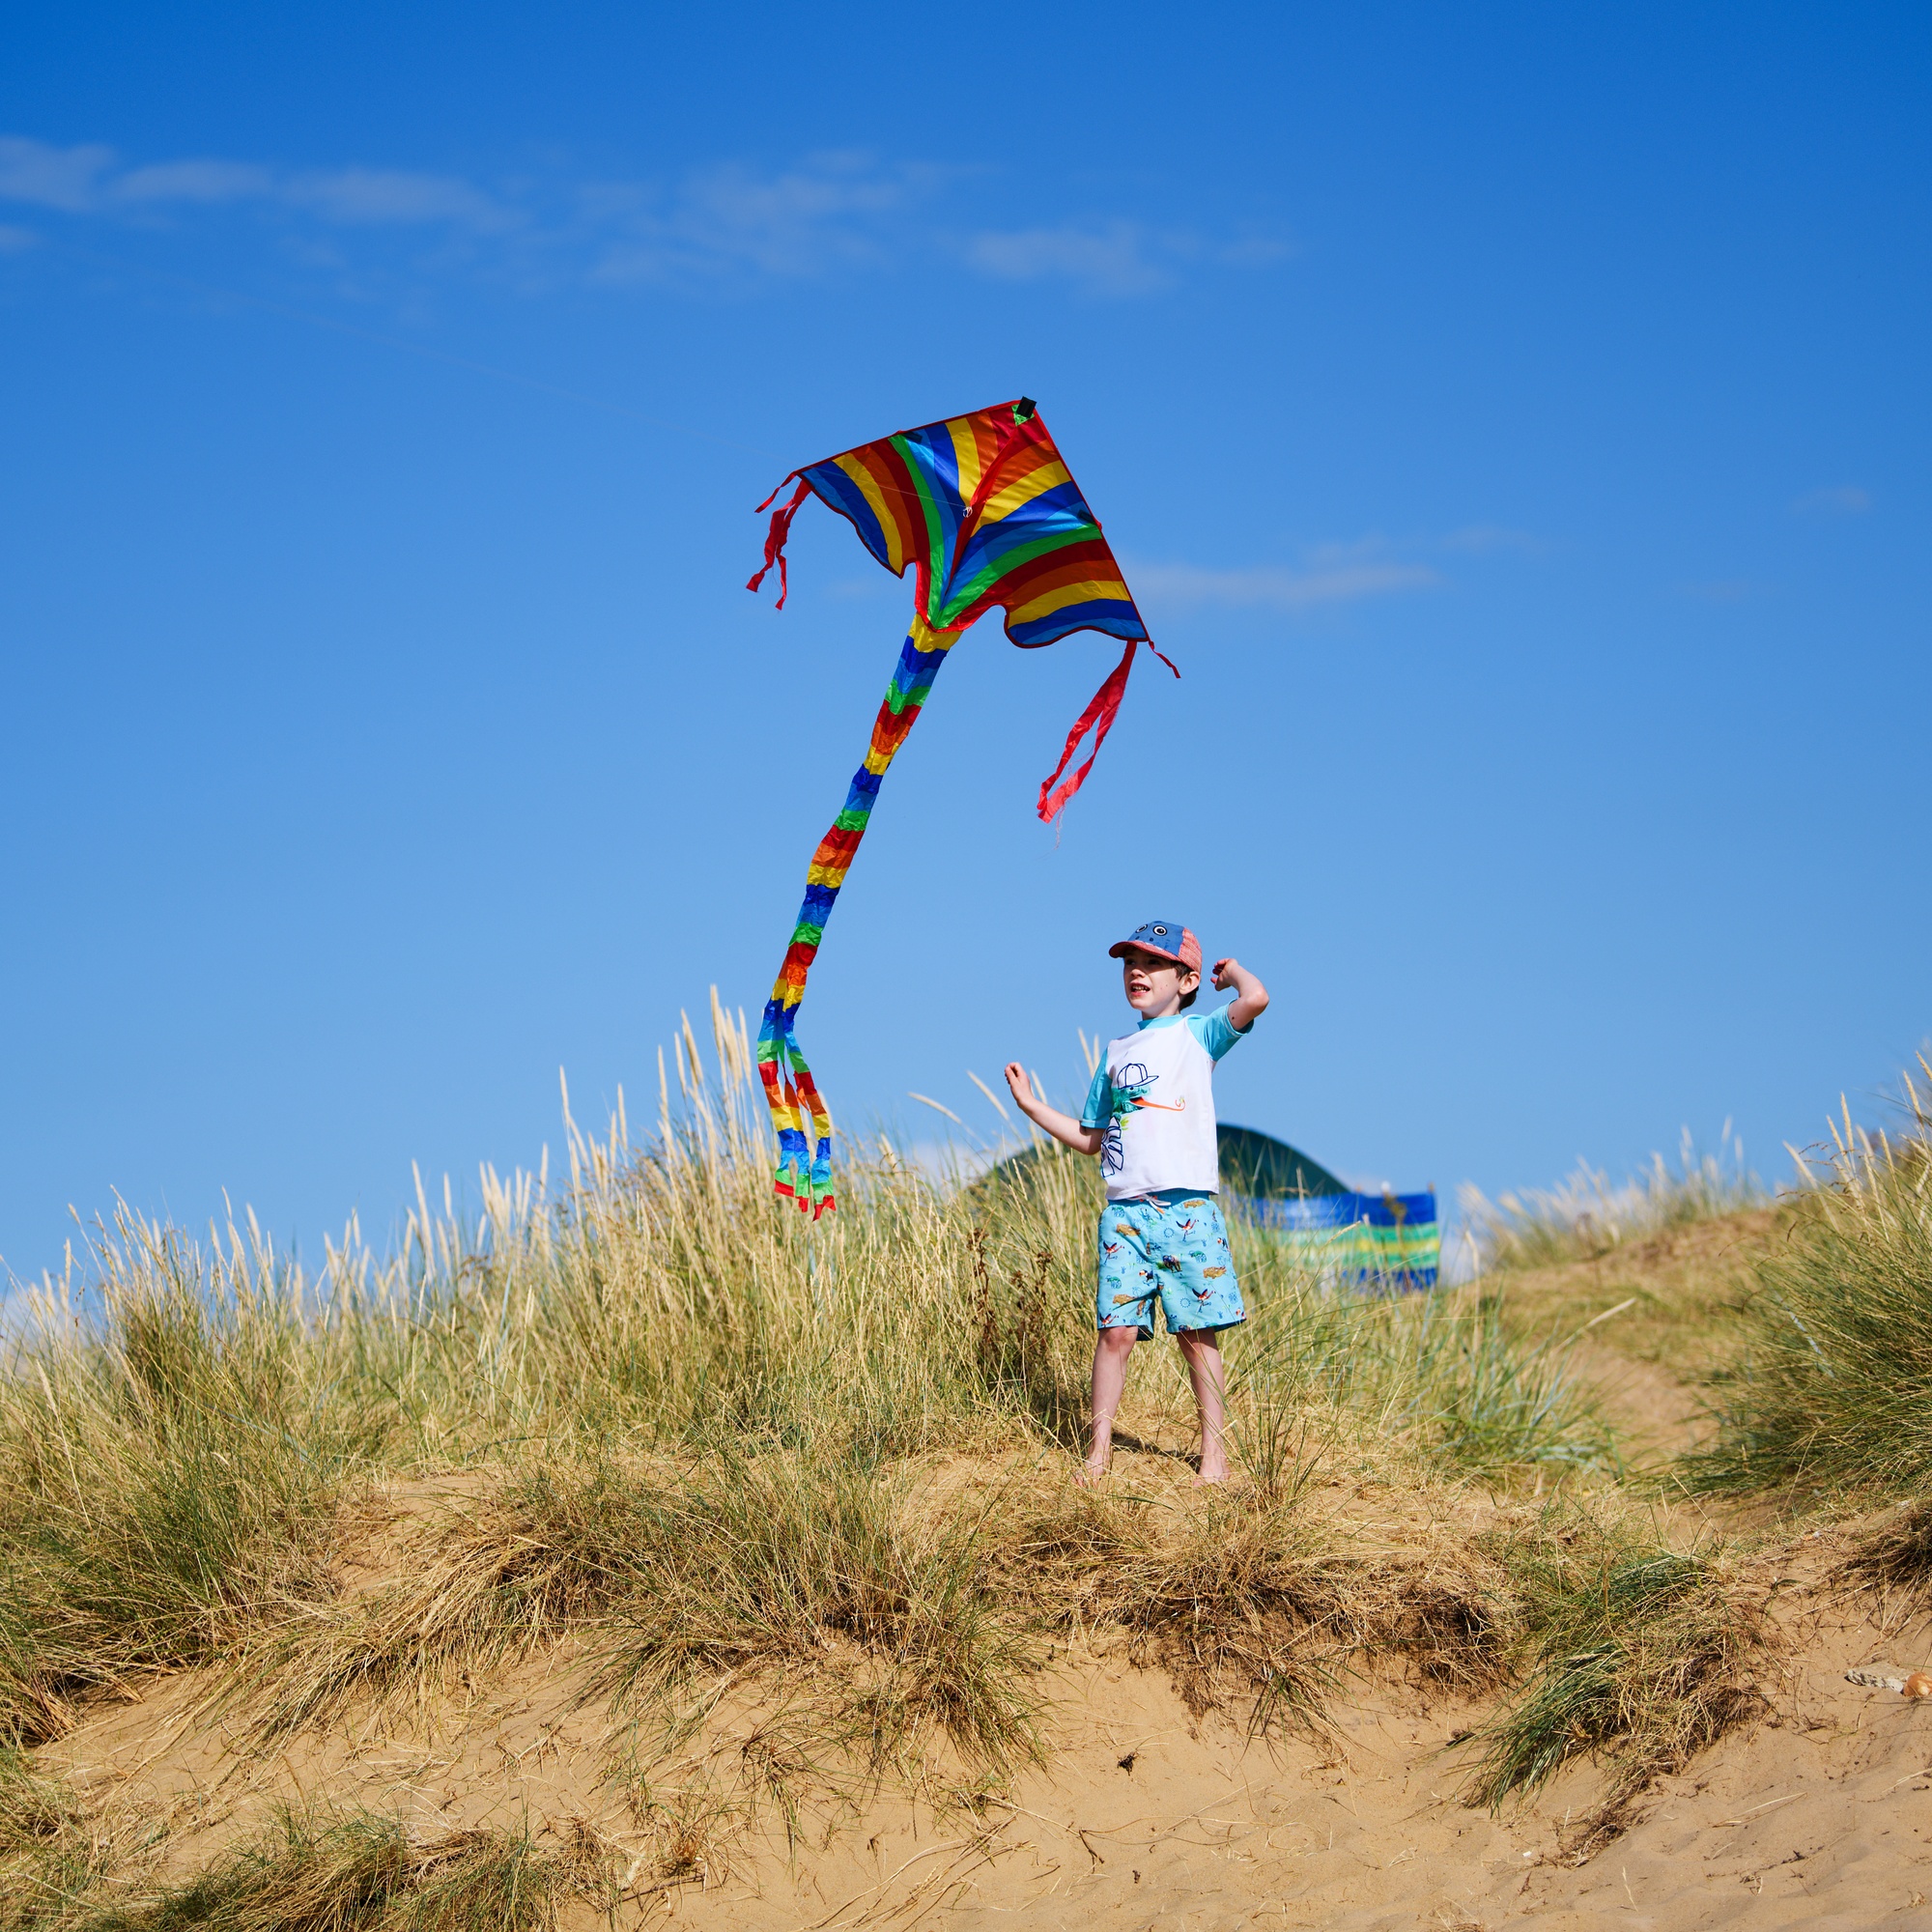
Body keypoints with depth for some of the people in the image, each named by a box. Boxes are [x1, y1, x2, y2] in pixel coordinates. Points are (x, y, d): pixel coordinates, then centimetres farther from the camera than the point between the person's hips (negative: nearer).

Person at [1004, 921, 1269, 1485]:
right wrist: (1031, 1105, 22)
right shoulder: (1117, 1052, 20)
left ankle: (1214, 1448, 7)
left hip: (1188, 1209, -4)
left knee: (1196, 1332, -1)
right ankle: (1099, 1446, 3)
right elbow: (1091, 1139, 27)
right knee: (1116, 1328, -4)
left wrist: (1231, 970, 3)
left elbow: (1255, 1000, -17)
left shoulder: (1196, 1034, 4)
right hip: (1124, 1211, 4)